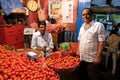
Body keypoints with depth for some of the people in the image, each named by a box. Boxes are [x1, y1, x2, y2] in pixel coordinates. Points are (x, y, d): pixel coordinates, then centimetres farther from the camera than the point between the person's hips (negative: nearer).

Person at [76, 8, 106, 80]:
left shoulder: (99, 25, -11)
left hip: (92, 59, -6)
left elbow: (101, 42, -15)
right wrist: (78, 51, 11)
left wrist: (98, 57, -18)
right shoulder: (82, 26, 10)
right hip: (82, 57, 6)